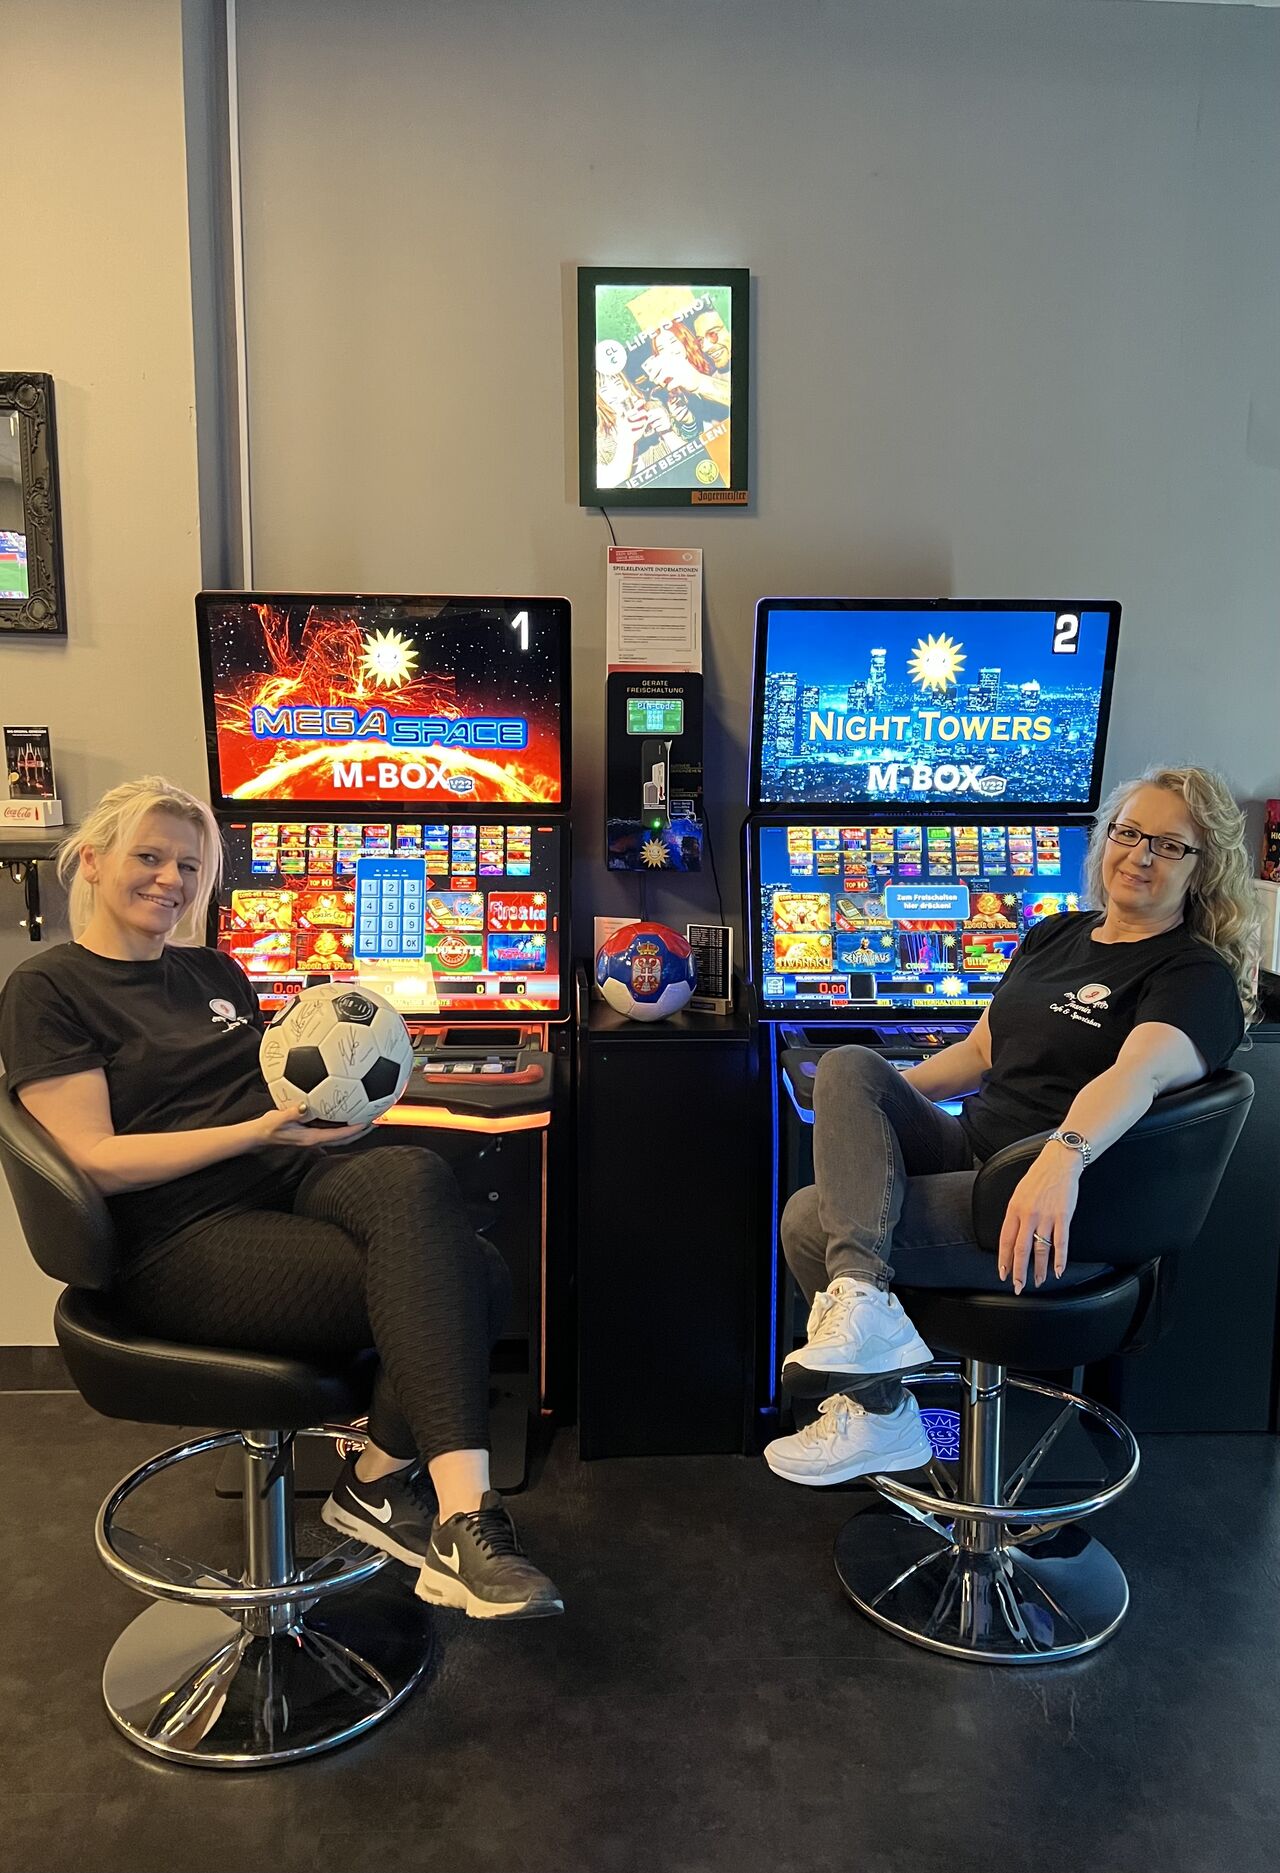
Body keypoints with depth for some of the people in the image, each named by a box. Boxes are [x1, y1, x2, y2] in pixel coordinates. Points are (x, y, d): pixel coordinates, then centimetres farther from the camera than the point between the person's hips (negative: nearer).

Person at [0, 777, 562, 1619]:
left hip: (293, 1179, 6)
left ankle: (382, 1477, -21)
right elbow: (98, 1161, -10)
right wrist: (260, 1130, -17)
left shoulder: (211, 971, 21)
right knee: (464, 1278, -27)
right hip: (185, 1239, -6)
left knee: (414, 1176, -31)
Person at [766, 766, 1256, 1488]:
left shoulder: (1197, 978, -8)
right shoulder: (1055, 935, 16)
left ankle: (876, 1414, -5)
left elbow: (1141, 1072, -30)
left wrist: (1063, 1157, -49)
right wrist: (877, 1103, 12)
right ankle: (864, 1295, -26)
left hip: (1066, 1213, -8)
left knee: (812, 1221, -20)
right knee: (849, 1064, -18)